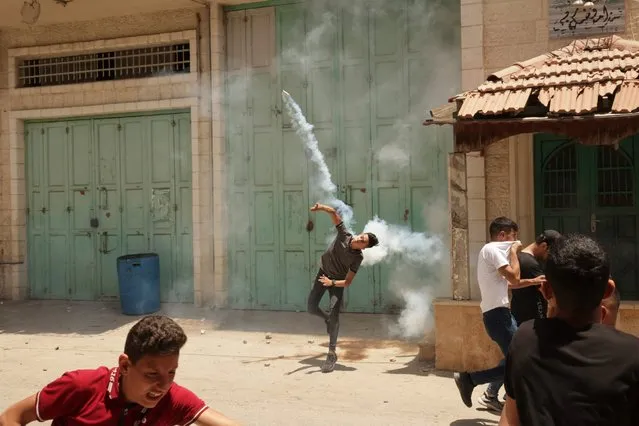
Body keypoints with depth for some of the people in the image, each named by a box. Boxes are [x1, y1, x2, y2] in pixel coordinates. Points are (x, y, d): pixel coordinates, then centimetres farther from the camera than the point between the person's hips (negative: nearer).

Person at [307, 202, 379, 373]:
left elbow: (348, 282, -26)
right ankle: (327, 319, 33)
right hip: (323, 273, 3)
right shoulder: (344, 235, -21)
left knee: (333, 314, -17)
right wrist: (321, 207, -42)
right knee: (312, 308, -2)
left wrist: (332, 282, -41)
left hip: (337, 282, -3)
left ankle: (332, 354, -10)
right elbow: (334, 213, -24)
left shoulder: (358, 258, -26)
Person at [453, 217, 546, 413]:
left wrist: (533, 281, 18)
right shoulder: (492, 249, -13)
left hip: (499, 312, 11)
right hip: (497, 314, -11)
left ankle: (491, 396, 27)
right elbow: (514, 278, -19)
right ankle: (468, 378, -5)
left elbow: (507, 283, 25)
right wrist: (513, 252, -8)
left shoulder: (494, 251, 20)